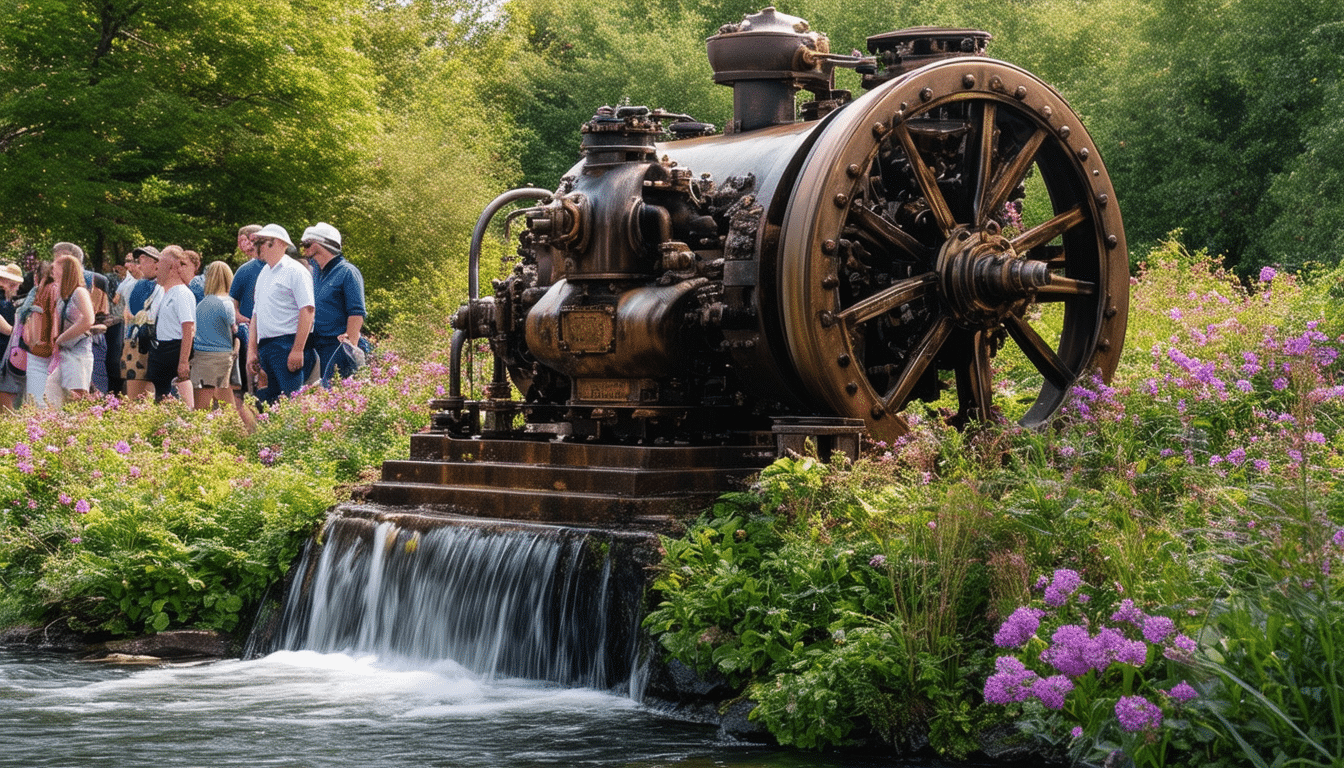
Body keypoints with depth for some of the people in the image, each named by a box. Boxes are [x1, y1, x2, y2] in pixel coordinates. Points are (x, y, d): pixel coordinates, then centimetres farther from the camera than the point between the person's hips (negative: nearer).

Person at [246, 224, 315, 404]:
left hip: (288, 343, -8)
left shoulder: (295, 271, -5)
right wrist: (252, 350, 16)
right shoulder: (263, 274, 21)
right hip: (265, 347, 8)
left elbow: (307, 311, -13)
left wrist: (298, 349, -20)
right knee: (270, 401, 7)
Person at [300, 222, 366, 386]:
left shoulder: (347, 272, -6)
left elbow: (356, 313, -12)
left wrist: (350, 346, -19)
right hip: (317, 348, 7)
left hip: (338, 347, -7)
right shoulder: (315, 273, 18)